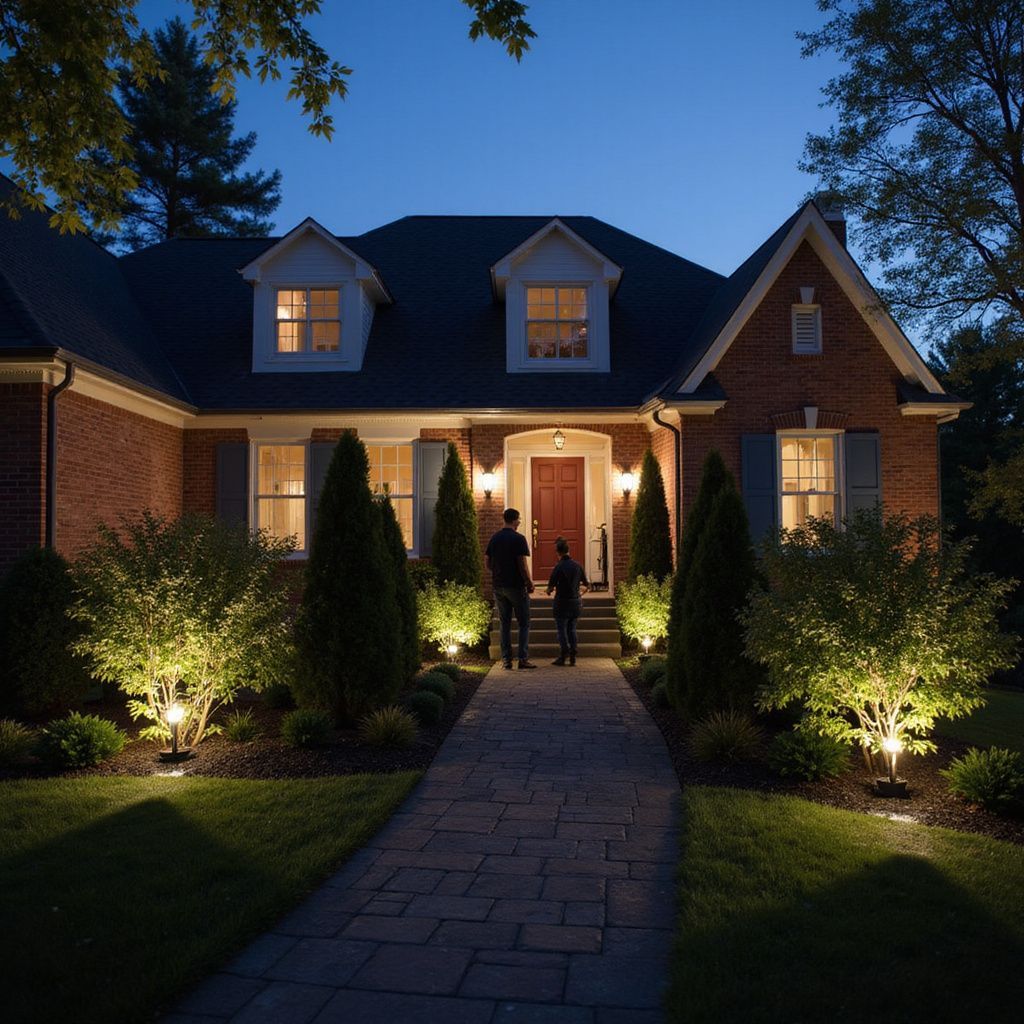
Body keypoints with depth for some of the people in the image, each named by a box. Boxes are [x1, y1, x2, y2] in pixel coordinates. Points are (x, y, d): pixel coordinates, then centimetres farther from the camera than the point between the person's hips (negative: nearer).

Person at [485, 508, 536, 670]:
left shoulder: (494, 539, 7)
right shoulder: (518, 538, -11)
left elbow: (488, 564, 9)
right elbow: (523, 565, -15)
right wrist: (529, 583, -4)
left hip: (499, 586, 5)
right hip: (516, 586, -5)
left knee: (505, 624, 11)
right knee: (524, 624, 4)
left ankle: (506, 659, 9)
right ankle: (523, 658, -1)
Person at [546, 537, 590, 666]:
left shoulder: (558, 567, -15)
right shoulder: (578, 566, 1)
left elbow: (550, 587, -13)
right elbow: (587, 585, 11)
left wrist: (549, 591, 11)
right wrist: (582, 589, 33)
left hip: (562, 603, -5)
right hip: (576, 602, 5)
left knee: (562, 629, 4)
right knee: (572, 629, 13)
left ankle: (563, 655, 5)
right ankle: (573, 656, 12)